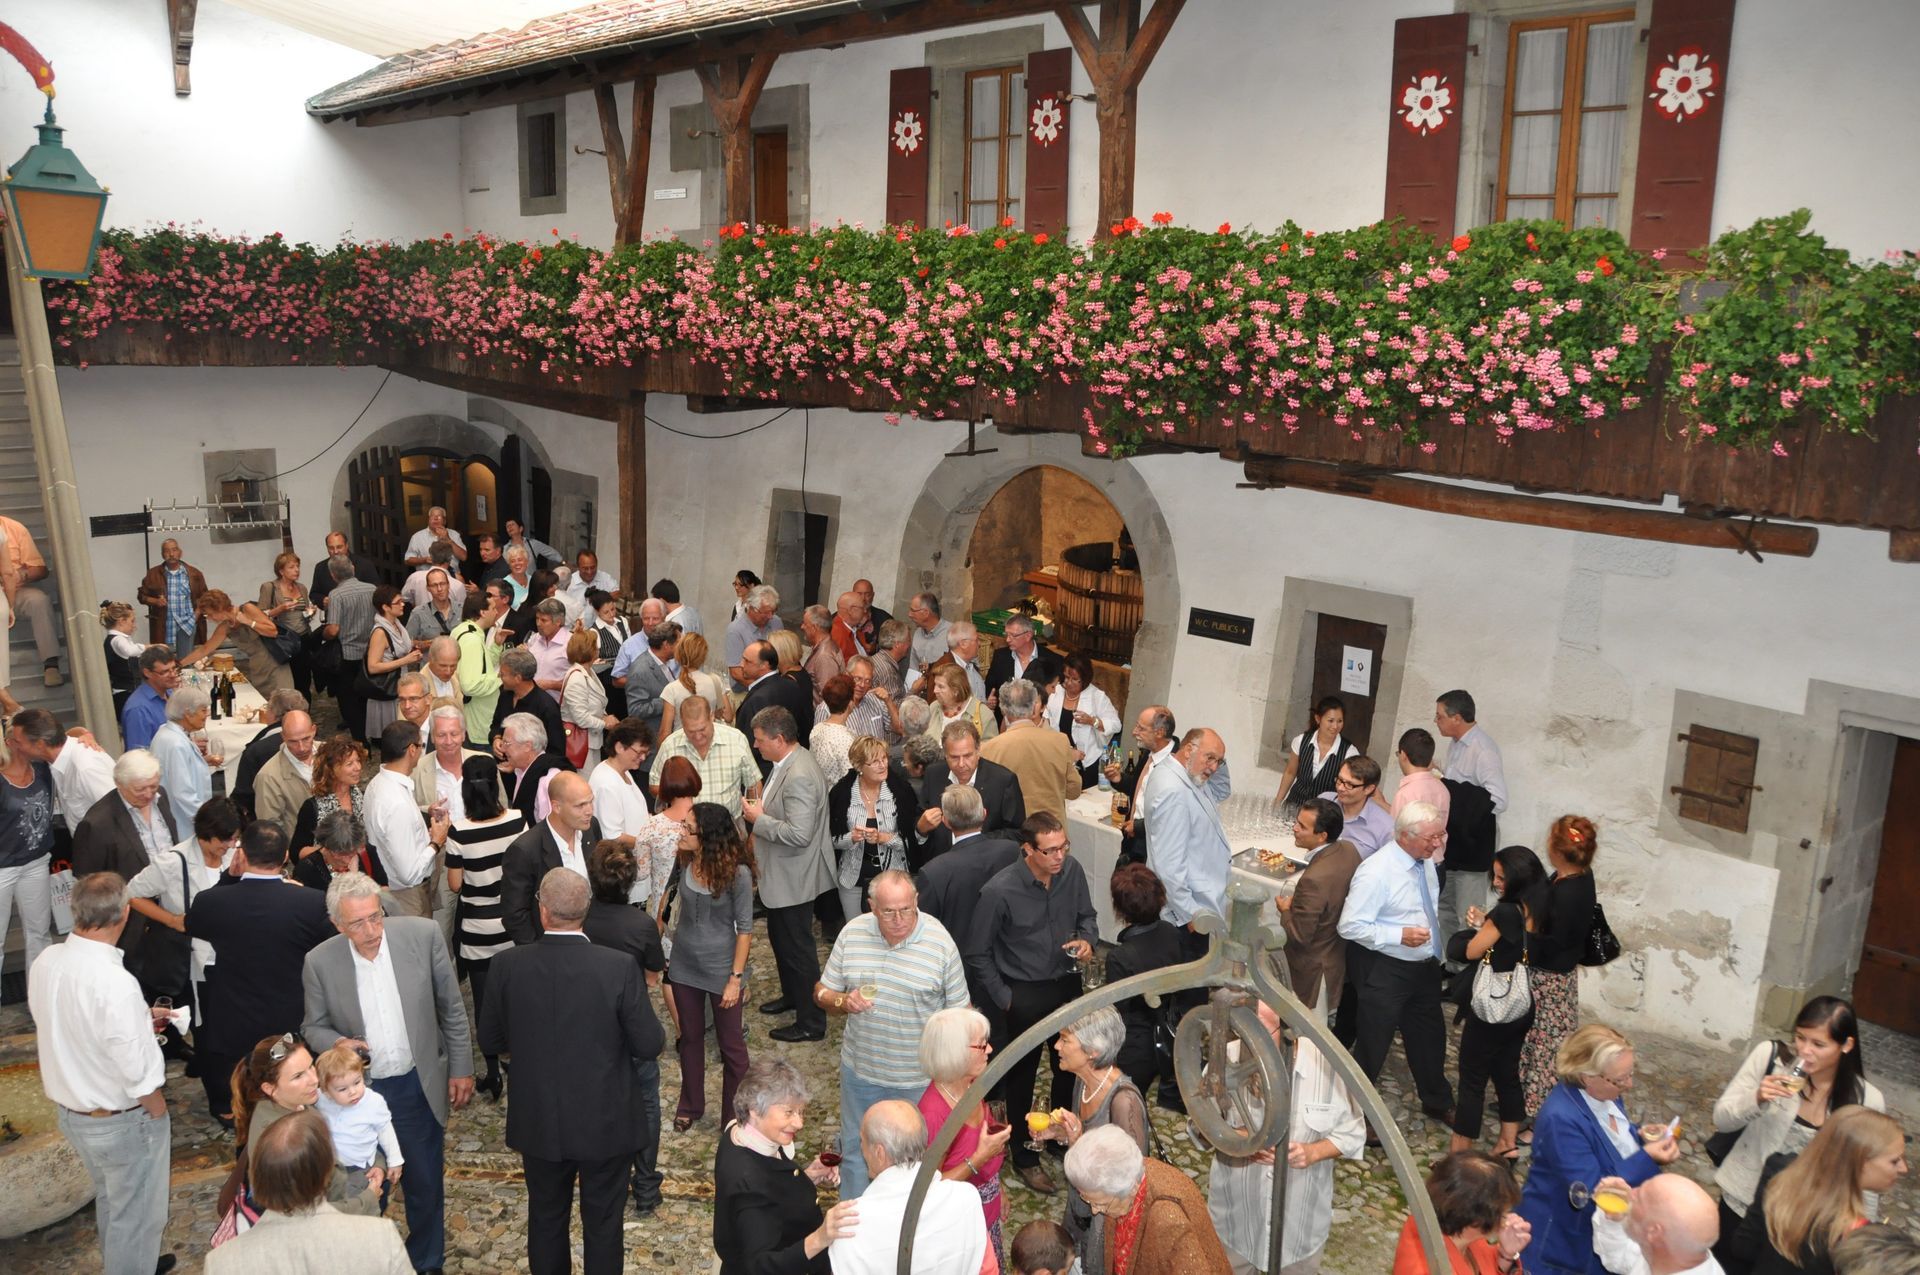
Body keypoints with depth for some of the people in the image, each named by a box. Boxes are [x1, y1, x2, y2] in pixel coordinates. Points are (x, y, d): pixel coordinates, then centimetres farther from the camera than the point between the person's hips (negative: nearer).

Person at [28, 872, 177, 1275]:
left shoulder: (45, 962, -10)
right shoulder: (115, 984, -33)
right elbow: (138, 1073, -27)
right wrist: (159, 1120, -10)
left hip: (69, 1110, 8)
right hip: (120, 1121, -8)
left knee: (109, 1197, 30)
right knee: (136, 1213, 14)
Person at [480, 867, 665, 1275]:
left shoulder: (507, 966, -16)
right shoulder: (620, 967, -23)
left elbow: (490, 1041, -3)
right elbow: (648, 1045, -15)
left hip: (537, 1123, 2)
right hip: (604, 1123, -2)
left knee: (546, 1219, 23)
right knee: (603, 1225, 16)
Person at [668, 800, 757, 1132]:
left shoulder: (736, 873, -23)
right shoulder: (684, 861, -10)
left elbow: (744, 928, -15)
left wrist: (736, 978, -15)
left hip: (721, 969, -4)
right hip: (685, 966, 4)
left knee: (730, 1043, 12)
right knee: (690, 1037, 20)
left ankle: (734, 1112, 30)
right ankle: (690, 1105, 40)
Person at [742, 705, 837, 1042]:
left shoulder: (799, 777, -29)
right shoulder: (787, 764, 4)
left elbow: (799, 834, -32)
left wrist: (758, 819, -22)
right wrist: (761, 815, 7)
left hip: (794, 878, -11)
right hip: (782, 874, 11)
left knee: (797, 948, 2)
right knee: (780, 938, 26)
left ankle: (812, 1023, 15)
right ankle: (792, 995, 46)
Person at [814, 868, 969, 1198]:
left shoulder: (941, 943, -16)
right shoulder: (852, 933, -8)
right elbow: (822, 992, 2)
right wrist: (843, 1001, -21)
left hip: (919, 1080, -3)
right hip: (860, 1071, 3)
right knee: (855, 1150, 21)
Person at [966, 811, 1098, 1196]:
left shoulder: (1072, 870, -13)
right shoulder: (1000, 891, -26)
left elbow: (1087, 915, 7)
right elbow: (978, 955, -12)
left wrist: (1086, 939, -13)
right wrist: (1004, 1000, -10)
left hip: (1067, 983, 5)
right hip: (1024, 994, -4)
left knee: (1071, 1067, 21)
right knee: (1021, 1078, 13)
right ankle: (1025, 1158, 35)